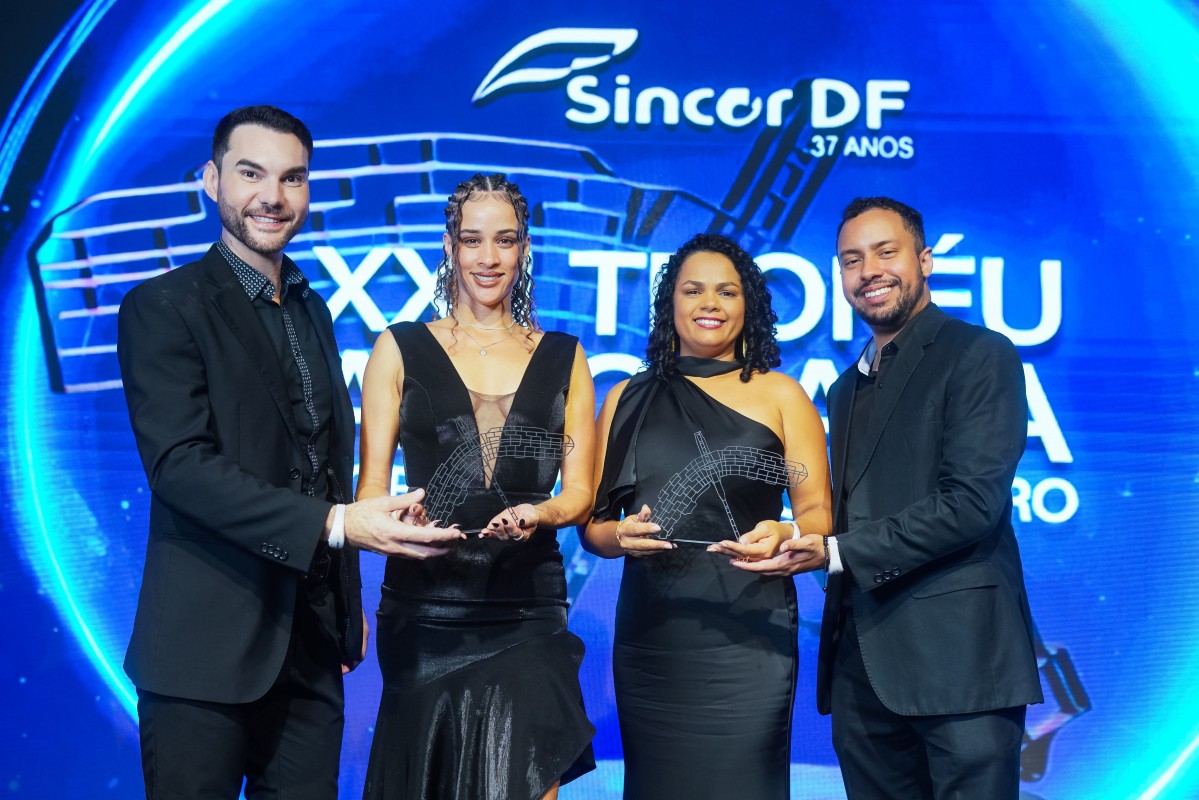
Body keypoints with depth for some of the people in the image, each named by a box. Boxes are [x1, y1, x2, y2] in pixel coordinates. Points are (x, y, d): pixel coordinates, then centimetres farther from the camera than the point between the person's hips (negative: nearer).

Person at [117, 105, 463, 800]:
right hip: (209, 647, -6)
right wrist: (334, 523, -25)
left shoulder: (313, 311, 16)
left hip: (313, 643, 6)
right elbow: (180, 462, -18)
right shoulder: (163, 307, -7)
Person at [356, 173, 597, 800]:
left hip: (528, 611, 1)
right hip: (424, 608, 0)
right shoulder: (401, 349, 6)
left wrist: (539, 514, -14)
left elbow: (580, 491, 8)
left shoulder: (563, 358, 11)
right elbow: (371, 487, 3)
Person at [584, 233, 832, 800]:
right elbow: (592, 522, 12)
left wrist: (784, 534, -18)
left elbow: (817, 513, 3)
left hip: (748, 633, -2)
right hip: (648, 635, 2)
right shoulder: (627, 399, 12)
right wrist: (619, 535, -10)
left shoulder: (779, 395, 7)